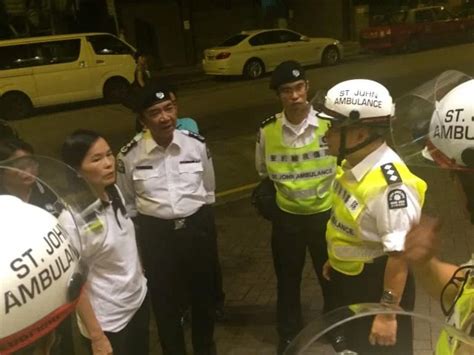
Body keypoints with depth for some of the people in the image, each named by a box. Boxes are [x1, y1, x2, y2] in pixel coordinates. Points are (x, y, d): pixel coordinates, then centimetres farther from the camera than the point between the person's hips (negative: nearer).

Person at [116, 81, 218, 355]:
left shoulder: (196, 145, -8)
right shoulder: (130, 155, -11)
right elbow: (128, 203, 3)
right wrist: (143, 235, 8)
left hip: (198, 227, 2)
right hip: (156, 234, -1)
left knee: (204, 294, 20)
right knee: (165, 301, 15)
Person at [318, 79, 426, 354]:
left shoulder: (389, 184, -33)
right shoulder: (353, 164, -4)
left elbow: (400, 254, -31)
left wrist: (387, 313, -27)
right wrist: (336, 260, 22)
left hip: (376, 284, -9)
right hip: (347, 278, 9)